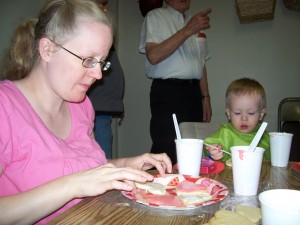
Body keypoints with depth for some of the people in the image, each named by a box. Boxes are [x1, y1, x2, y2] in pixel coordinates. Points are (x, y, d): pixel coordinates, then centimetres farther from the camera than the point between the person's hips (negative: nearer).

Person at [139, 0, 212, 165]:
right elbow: (153, 56, -14)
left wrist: (205, 97, 13)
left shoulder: (195, 23, 22)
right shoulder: (155, 16, 1)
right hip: (168, 91, -6)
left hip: (194, 91, 7)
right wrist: (187, 30, -18)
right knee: (167, 151, -8)